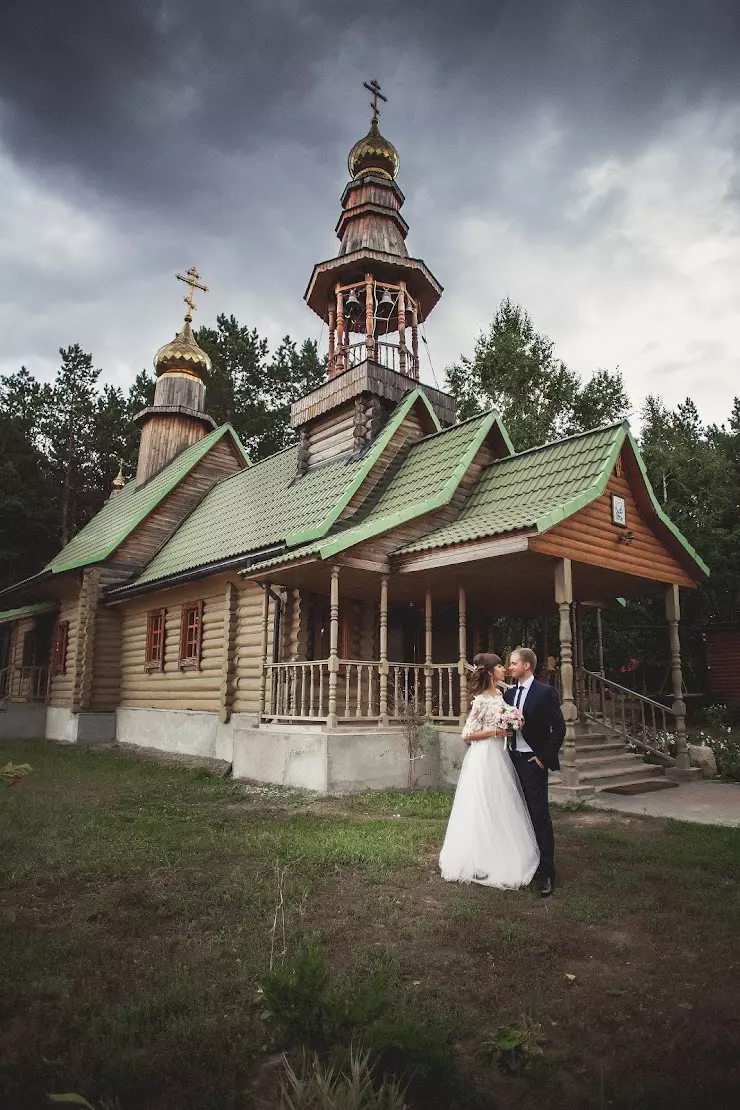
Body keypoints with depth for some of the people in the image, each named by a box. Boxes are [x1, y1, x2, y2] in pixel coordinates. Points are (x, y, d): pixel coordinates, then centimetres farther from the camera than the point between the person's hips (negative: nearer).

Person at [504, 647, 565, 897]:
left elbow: (559, 728, -11)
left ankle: (546, 872, 6)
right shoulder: (509, 694, 9)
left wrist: (544, 758, -12)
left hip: (533, 762, -6)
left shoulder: (545, 692, -10)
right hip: (512, 760, 6)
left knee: (539, 816, -2)